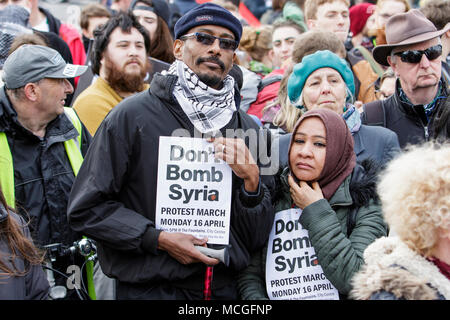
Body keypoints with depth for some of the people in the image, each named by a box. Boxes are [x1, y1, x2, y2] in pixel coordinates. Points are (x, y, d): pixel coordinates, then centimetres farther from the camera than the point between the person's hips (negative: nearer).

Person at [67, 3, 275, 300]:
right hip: (150, 289, -4)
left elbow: (257, 240, 7)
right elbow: (86, 208, -7)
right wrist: (158, 239, -14)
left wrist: (251, 180, -9)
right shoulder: (133, 115, -5)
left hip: (225, 288, 4)